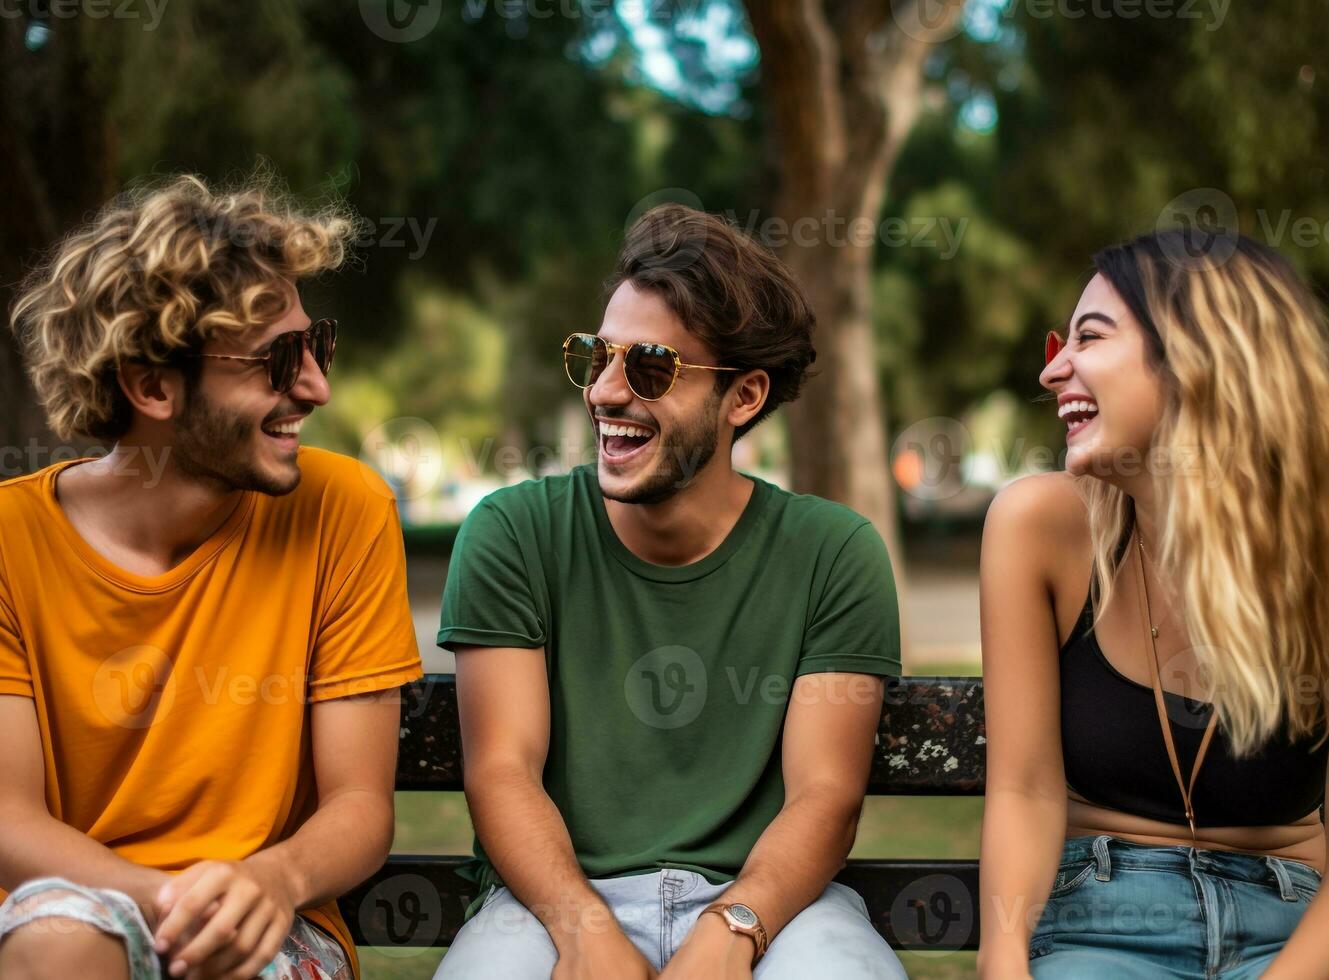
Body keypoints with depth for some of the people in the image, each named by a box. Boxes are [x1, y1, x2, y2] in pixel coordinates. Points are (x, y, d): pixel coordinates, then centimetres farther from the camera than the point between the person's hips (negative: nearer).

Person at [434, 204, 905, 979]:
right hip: (559, 896, 0)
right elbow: (502, 770, -4)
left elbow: (825, 793, -4)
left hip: (762, 893, 0)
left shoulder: (833, 555, 2)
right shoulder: (513, 535, 3)